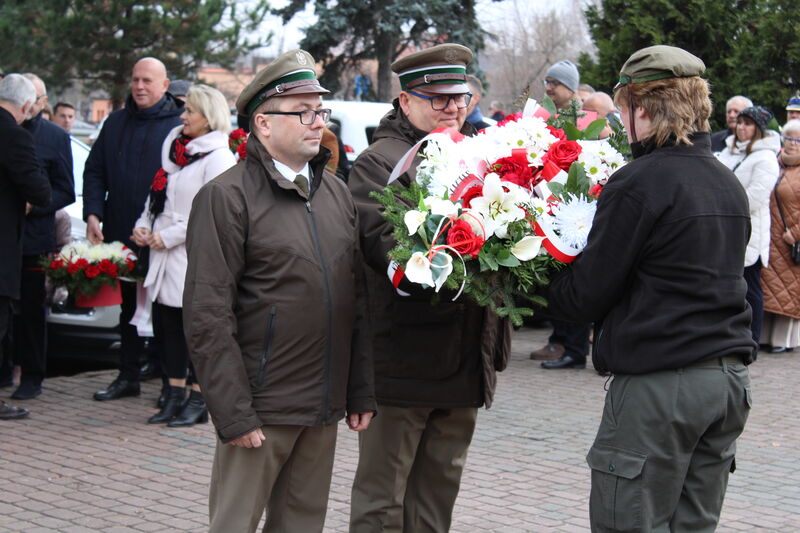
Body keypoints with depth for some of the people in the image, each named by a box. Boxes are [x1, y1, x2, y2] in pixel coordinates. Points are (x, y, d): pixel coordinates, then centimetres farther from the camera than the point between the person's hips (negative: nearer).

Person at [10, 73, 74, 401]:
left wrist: (32, 205, -11)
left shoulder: (56, 138, 5)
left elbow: (65, 192, 3)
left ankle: (32, 377, 11)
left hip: (34, 235, -1)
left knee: (32, 309, 4)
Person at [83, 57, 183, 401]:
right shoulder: (116, 123, 11)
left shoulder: (180, 125, -5)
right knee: (129, 306, 15)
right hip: (121, 235, 5)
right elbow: (94, 171, 12)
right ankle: (128, 376, 24)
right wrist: (93, 214, -1)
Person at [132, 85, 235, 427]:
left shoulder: (217, 158, -11)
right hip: (166, 258, 8)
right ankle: (175, 396, 16)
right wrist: (144, 226, 4)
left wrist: (167, 236, -16)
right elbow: (157, 193, 21)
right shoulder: (175, 148, 15)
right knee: (169, 326, 9)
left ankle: (198, 402, 6)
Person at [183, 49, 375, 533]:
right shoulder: (227, 197, -8)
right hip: (261, 406, -6)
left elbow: (358, 301, 16)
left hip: (324, 407, 6)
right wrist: (234, 415, -16)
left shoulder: (338, 193, 13)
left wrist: (361, 393, 11)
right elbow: (208, 319, -12)